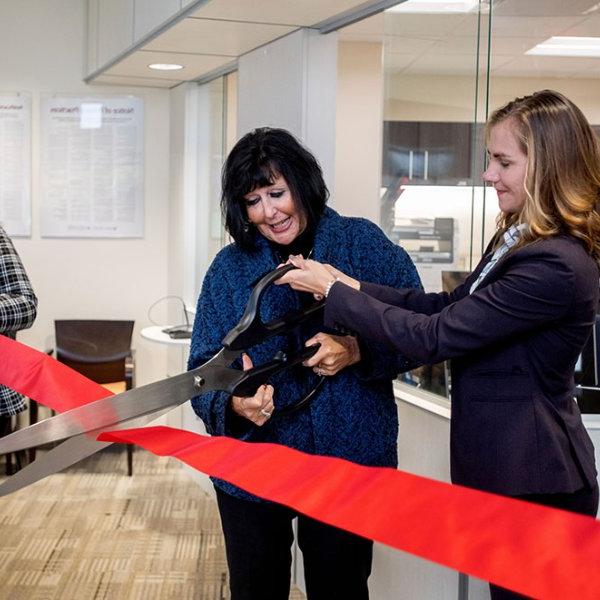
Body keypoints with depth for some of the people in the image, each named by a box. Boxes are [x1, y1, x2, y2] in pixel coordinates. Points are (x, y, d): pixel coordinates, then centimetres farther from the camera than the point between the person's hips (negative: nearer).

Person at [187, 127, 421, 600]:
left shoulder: (363, 242, -5)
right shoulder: (230, 267, 0)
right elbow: (204, 368, -3)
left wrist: (356, 351, -24)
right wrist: (234, 402, -25)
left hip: (349, 459, -1)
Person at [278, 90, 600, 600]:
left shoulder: (555, 266, -26)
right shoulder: (517, 239, 7)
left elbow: (433, 337, -24)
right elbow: (452, 305, 7)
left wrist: (332, 291, -14)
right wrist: (353, 287, -4)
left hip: (534, 483, -9)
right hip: (508, 467, 9)